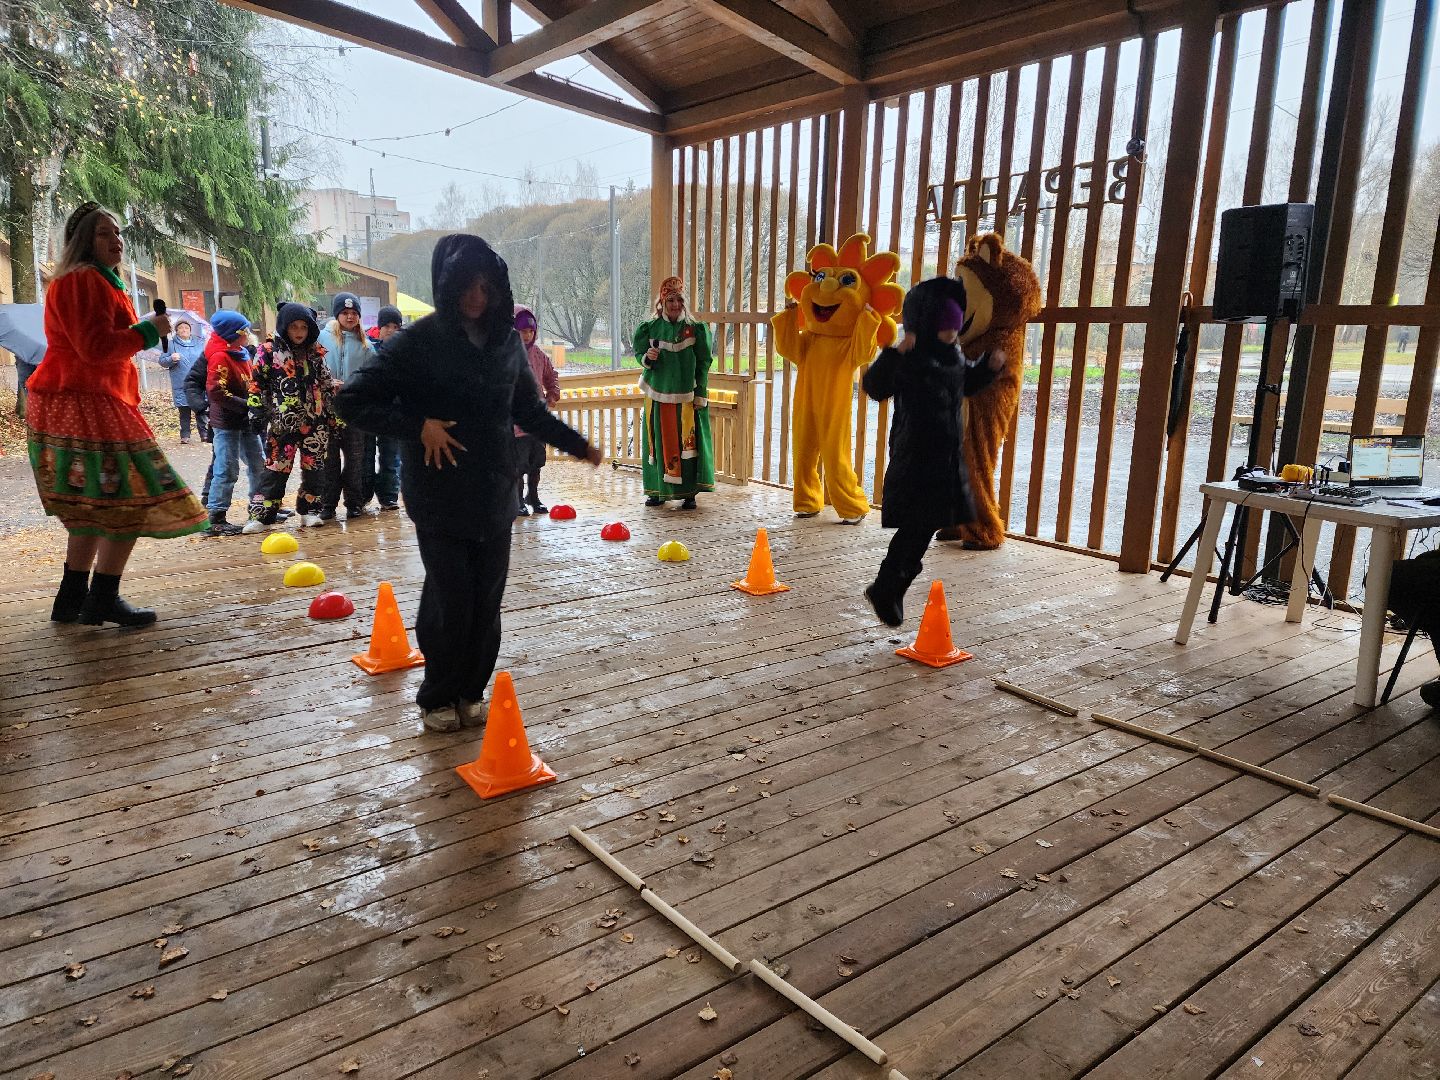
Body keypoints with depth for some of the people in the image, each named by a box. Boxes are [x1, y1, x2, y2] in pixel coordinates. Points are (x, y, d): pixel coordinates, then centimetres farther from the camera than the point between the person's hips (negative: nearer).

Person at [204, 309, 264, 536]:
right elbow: (216, 392, -22)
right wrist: (246, 406, -21)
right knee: (227, 470, -5)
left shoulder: (243, 354, 12)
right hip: (227, 423, -9)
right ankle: (216, 519, 2)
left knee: (258, 464, 15)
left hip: (246, 422, 9)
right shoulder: (220, 357, -15)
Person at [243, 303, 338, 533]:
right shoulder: (269, 350, 0)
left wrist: (333, 415, 13)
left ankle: (309, 511, 16)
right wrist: (256, 412, -6)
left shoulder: (316, 352, 10)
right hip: (282, 422, -3)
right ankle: (260, 515, 1)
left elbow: (327, 385, 15)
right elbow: (257, 384, 1)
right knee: (276, 468, -4)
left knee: (314, 468, 5)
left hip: (315, 421, 3)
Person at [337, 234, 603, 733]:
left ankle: (470, 692, 26)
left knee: (487, 602, 8)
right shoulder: (419, 342, -9)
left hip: (496, 494, 4)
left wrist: (578, 444, 17)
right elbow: (351, 401, -8)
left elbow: (529, 409, 19)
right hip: (440, 497, -4)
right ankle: (438, 699, 21)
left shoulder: (508, 341, 5)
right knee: (450, 602, -1)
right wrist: (419, 426, -16)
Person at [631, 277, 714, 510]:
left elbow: (703, 364, 2)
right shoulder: (650, 328, 6)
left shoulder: (695, 329, 2)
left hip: (686, 396, -2)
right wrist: (647, 358, -13)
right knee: (659, 442, 4)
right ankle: (658, 490, 15)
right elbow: (640, 355, 11)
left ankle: (688, 492, 4)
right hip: (659, 395, 2)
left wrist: (700, 394, -4)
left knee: (687, 442, -3)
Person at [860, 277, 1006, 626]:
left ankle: (887, 591, 24)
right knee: (916, 526, -8)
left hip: (946, 456, 8)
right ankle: (885, 592, 7)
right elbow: (875, 388, -27)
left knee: (924, 526, 12)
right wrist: (894, 353, -40)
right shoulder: (909, 358, -15)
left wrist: (990, 366, 8)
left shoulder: (953, 355, 8)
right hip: (915, 455, -8)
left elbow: (966, 384, 26)